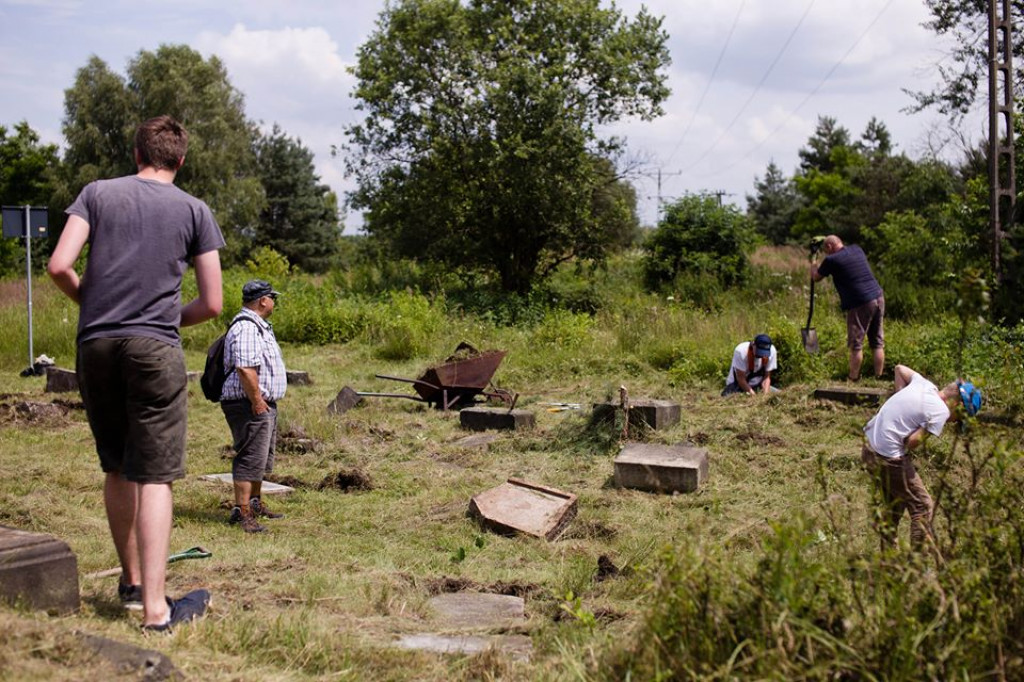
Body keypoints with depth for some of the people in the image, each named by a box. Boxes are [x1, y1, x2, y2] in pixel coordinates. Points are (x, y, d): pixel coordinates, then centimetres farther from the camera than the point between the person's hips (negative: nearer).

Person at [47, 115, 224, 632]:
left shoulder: (97, 193, 9)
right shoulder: (194, 210, 6)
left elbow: (59, 266, -2)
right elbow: (212, 304, 3)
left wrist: (91, 303, 16)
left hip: (95, 344, 3)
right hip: (156, 348, -2)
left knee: (117, 470, 16)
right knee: (154, 478, -4)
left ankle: (131, 581, 29)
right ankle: (154, 607, -8)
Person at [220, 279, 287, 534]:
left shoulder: (258, 326, 18)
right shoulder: (246, 328, -19)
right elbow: (245, 369, -27)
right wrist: (257, 401, -24)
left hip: (264, 404, 11)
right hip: (250, 405, -11)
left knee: (261, 458, 20)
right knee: (250, 458, -9)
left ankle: (255, 503, 33)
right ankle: (242, 512, -7)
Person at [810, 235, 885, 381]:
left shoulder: (832, 260, -7)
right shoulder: (857, 250, 12)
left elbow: (816, 277, 10)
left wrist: (813, 263, 29)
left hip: (860, 305, -7)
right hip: (878, 298, 7)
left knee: (856, 345, 2)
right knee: (877, 343, 10)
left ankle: (853, 379, 5)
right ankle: (878, 378, 12)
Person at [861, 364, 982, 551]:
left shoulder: (924, 384, 6)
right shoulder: (941, 411, -16)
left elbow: (900, 368, 23)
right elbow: (912, 442, -19)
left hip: (869, 446, 9)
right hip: (889, 458, -9)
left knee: (895, 504, 25)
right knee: (922, 507, 4)